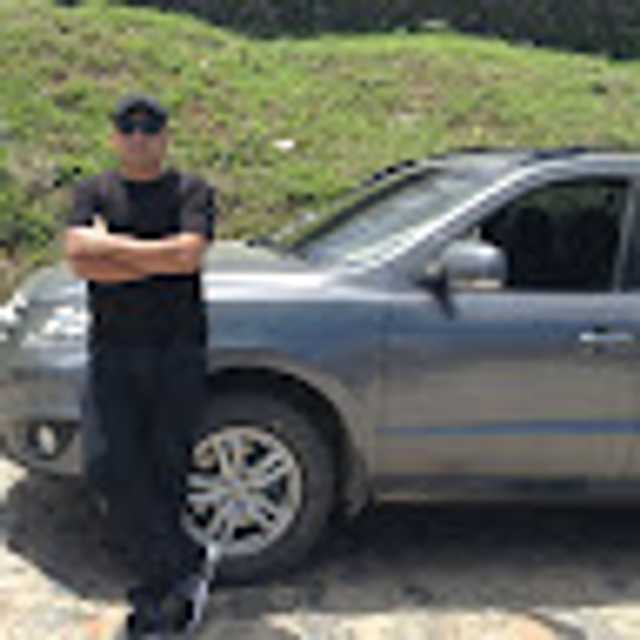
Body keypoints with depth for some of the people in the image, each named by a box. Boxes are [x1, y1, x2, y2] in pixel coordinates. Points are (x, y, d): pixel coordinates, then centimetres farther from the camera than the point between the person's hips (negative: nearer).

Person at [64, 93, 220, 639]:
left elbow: (189, 253, -14)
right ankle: (188, 562, 8)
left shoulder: (192, 191, 6)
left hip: (178, 351, -2)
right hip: (113, 350, 2)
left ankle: (156, 592, 17)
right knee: (115, 471, -8)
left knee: (166, 472, 1)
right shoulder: (94, 193, 12)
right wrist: (158, 260, -9)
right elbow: (79, 260, -6)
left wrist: (112, 246, -8)